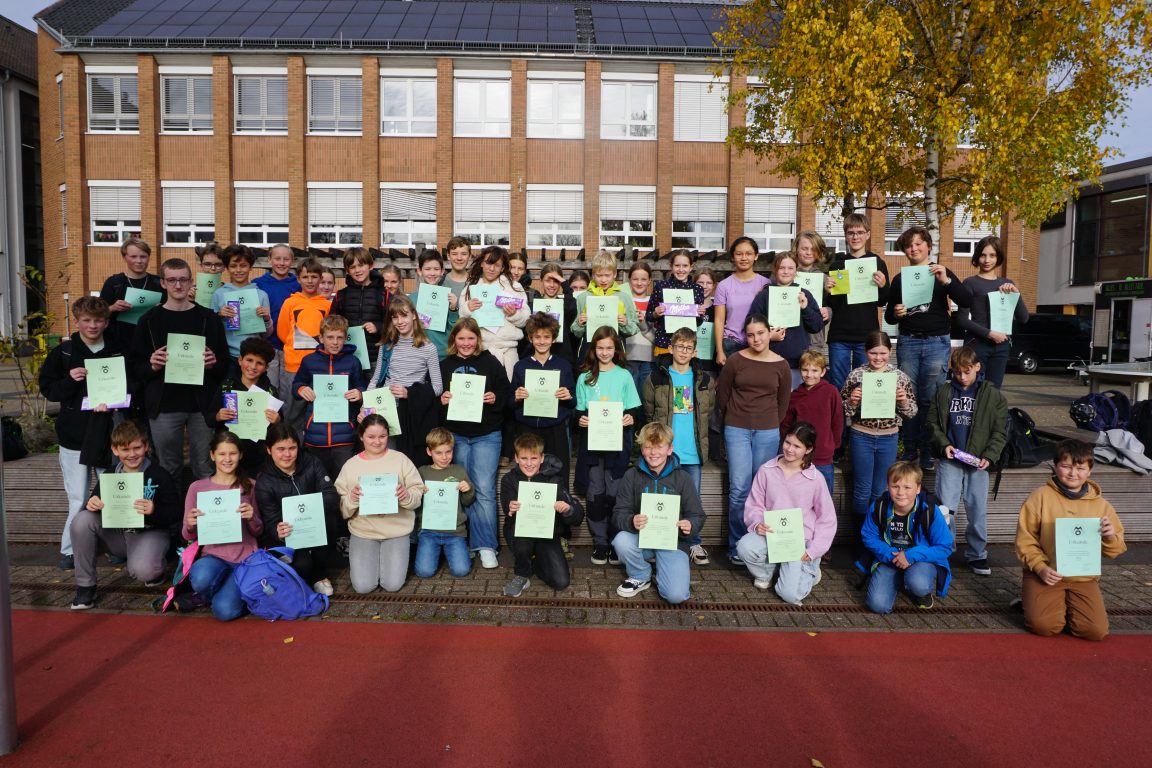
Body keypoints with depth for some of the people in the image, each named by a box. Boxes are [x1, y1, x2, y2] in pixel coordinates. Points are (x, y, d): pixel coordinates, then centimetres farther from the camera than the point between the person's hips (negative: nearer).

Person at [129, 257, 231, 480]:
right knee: (168, 470, 9)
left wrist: (214, 364, -14)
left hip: (202, 404, 0)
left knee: (205, 469, 5)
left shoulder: (208, 318, 5)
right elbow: (134, 366, 6)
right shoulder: (150, 320, 6)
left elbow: (226, 363, 7)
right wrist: (151, 366, -15)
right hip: (164, 406, 0)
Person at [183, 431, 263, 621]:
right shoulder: (197, 487, 5)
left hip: (245, 557, -1)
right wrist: (190, 526, -16)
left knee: (224, 611, -23)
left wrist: (252, 518, -16)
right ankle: (216, 593, 0)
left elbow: (258, 532, 6)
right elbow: (188, 536, 8)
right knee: (201, 579, -36)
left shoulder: (249, 486, 6)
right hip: (213, 555, 1)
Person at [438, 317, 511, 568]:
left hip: (486, 435, -2)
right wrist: (440, 400, -11)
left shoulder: (491, 363, 4)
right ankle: (467, 542, 16)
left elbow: (506, 396, 4)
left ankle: (486, 546, 0)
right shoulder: (444, 365, 9)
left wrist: (495, 399, -16)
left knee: (484, 489, -7)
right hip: (455, 435, 2)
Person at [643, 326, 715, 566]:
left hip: (694, 450, 2)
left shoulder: (705, 380, 7)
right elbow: (649, 412, 4)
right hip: (666, 448, -2)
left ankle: (695, 543, 22)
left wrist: (699, 435, 8)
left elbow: (709, 411, 14)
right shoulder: (656, 378, 1)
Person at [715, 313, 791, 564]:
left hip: (768, 432, 1)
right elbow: (722, 394, 8)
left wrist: (771, 423, 13)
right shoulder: (735, 360, -1)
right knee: (739, 489, -6)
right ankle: (736, 546, 6)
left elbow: (783, 401, 13)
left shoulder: (781, 365, 3)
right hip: (737, 430, -1)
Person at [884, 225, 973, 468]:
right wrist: (895, 313, -7)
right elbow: (888, 316, 16)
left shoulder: (942, 273, 7)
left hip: (937, 342, -2)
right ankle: (909, 449, 10)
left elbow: (967, 301, -6)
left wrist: (946, 281, -19)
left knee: (931, 398, -2)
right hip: (908, 341, 2)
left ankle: (928, 451, 5)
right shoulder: (899, 279, 13)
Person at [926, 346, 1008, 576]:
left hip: (978, 462, 0)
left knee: (978, 512, 7)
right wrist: (943, 444, -8)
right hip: (949, 460, 0)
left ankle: (976, 555, 22)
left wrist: (989, 456, -9)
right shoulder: (943, 392, 3)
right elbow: (932, 422, 8)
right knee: (944, 509, 0)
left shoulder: (992, 395, 2)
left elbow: (1000, 432, 3)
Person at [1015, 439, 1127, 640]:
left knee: (1096, 630, -14)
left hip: (1084, 578, 3)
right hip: (1047, 574, -3)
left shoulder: (1100, 504, 6)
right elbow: (1025, 540, -3)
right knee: (1045, 625, -21)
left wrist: (1110, 537, -12)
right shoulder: (1041, 496, -3)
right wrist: (1040, 567, -15)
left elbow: (1114, 551, 11)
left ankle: (1069, 606, 17)